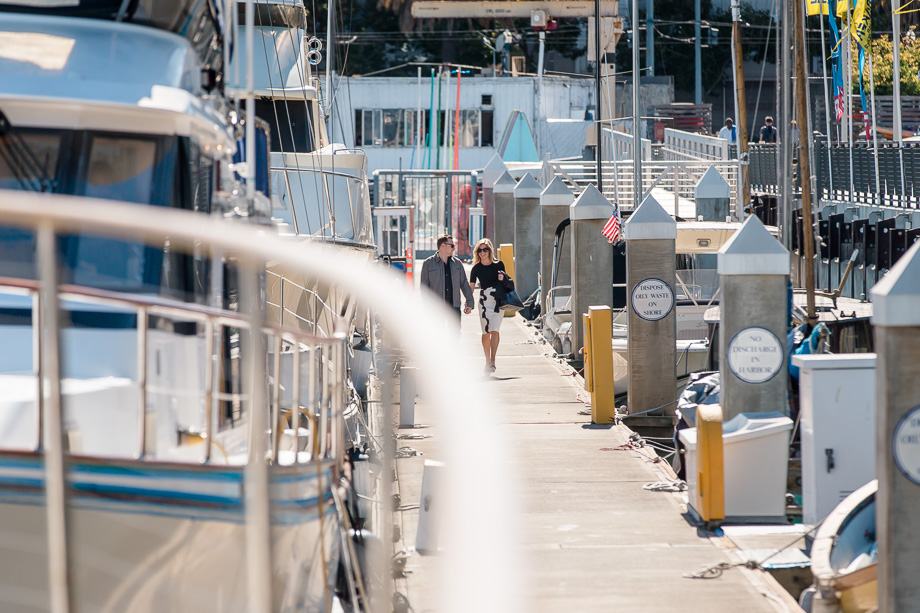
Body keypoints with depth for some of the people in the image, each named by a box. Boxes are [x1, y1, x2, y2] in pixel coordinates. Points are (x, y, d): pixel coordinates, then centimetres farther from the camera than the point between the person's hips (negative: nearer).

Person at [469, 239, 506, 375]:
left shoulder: (498, 265, 4)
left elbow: (506, 279, 18)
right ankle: (487, 360, 17)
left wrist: (502, 277, -6)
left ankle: (492, 361, -17)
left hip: (498, 300, -1)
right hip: (484, 301, 1)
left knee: (494, 330, -13)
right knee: (486, 332, 5)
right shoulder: (476, 268, 3)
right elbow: (471, 287, 0)